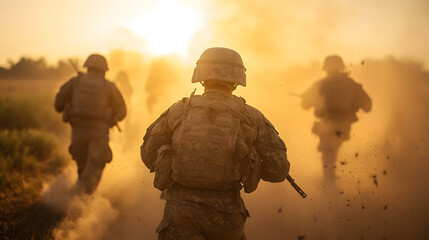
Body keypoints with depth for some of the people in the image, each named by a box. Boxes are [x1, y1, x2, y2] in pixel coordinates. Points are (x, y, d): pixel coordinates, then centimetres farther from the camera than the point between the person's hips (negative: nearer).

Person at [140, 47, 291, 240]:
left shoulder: (178, 111, 3)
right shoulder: (250, 117, 1)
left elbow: (149, 157, 13)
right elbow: (278, 170, 2)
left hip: (181, 208, -1)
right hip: (225, 211, 1)